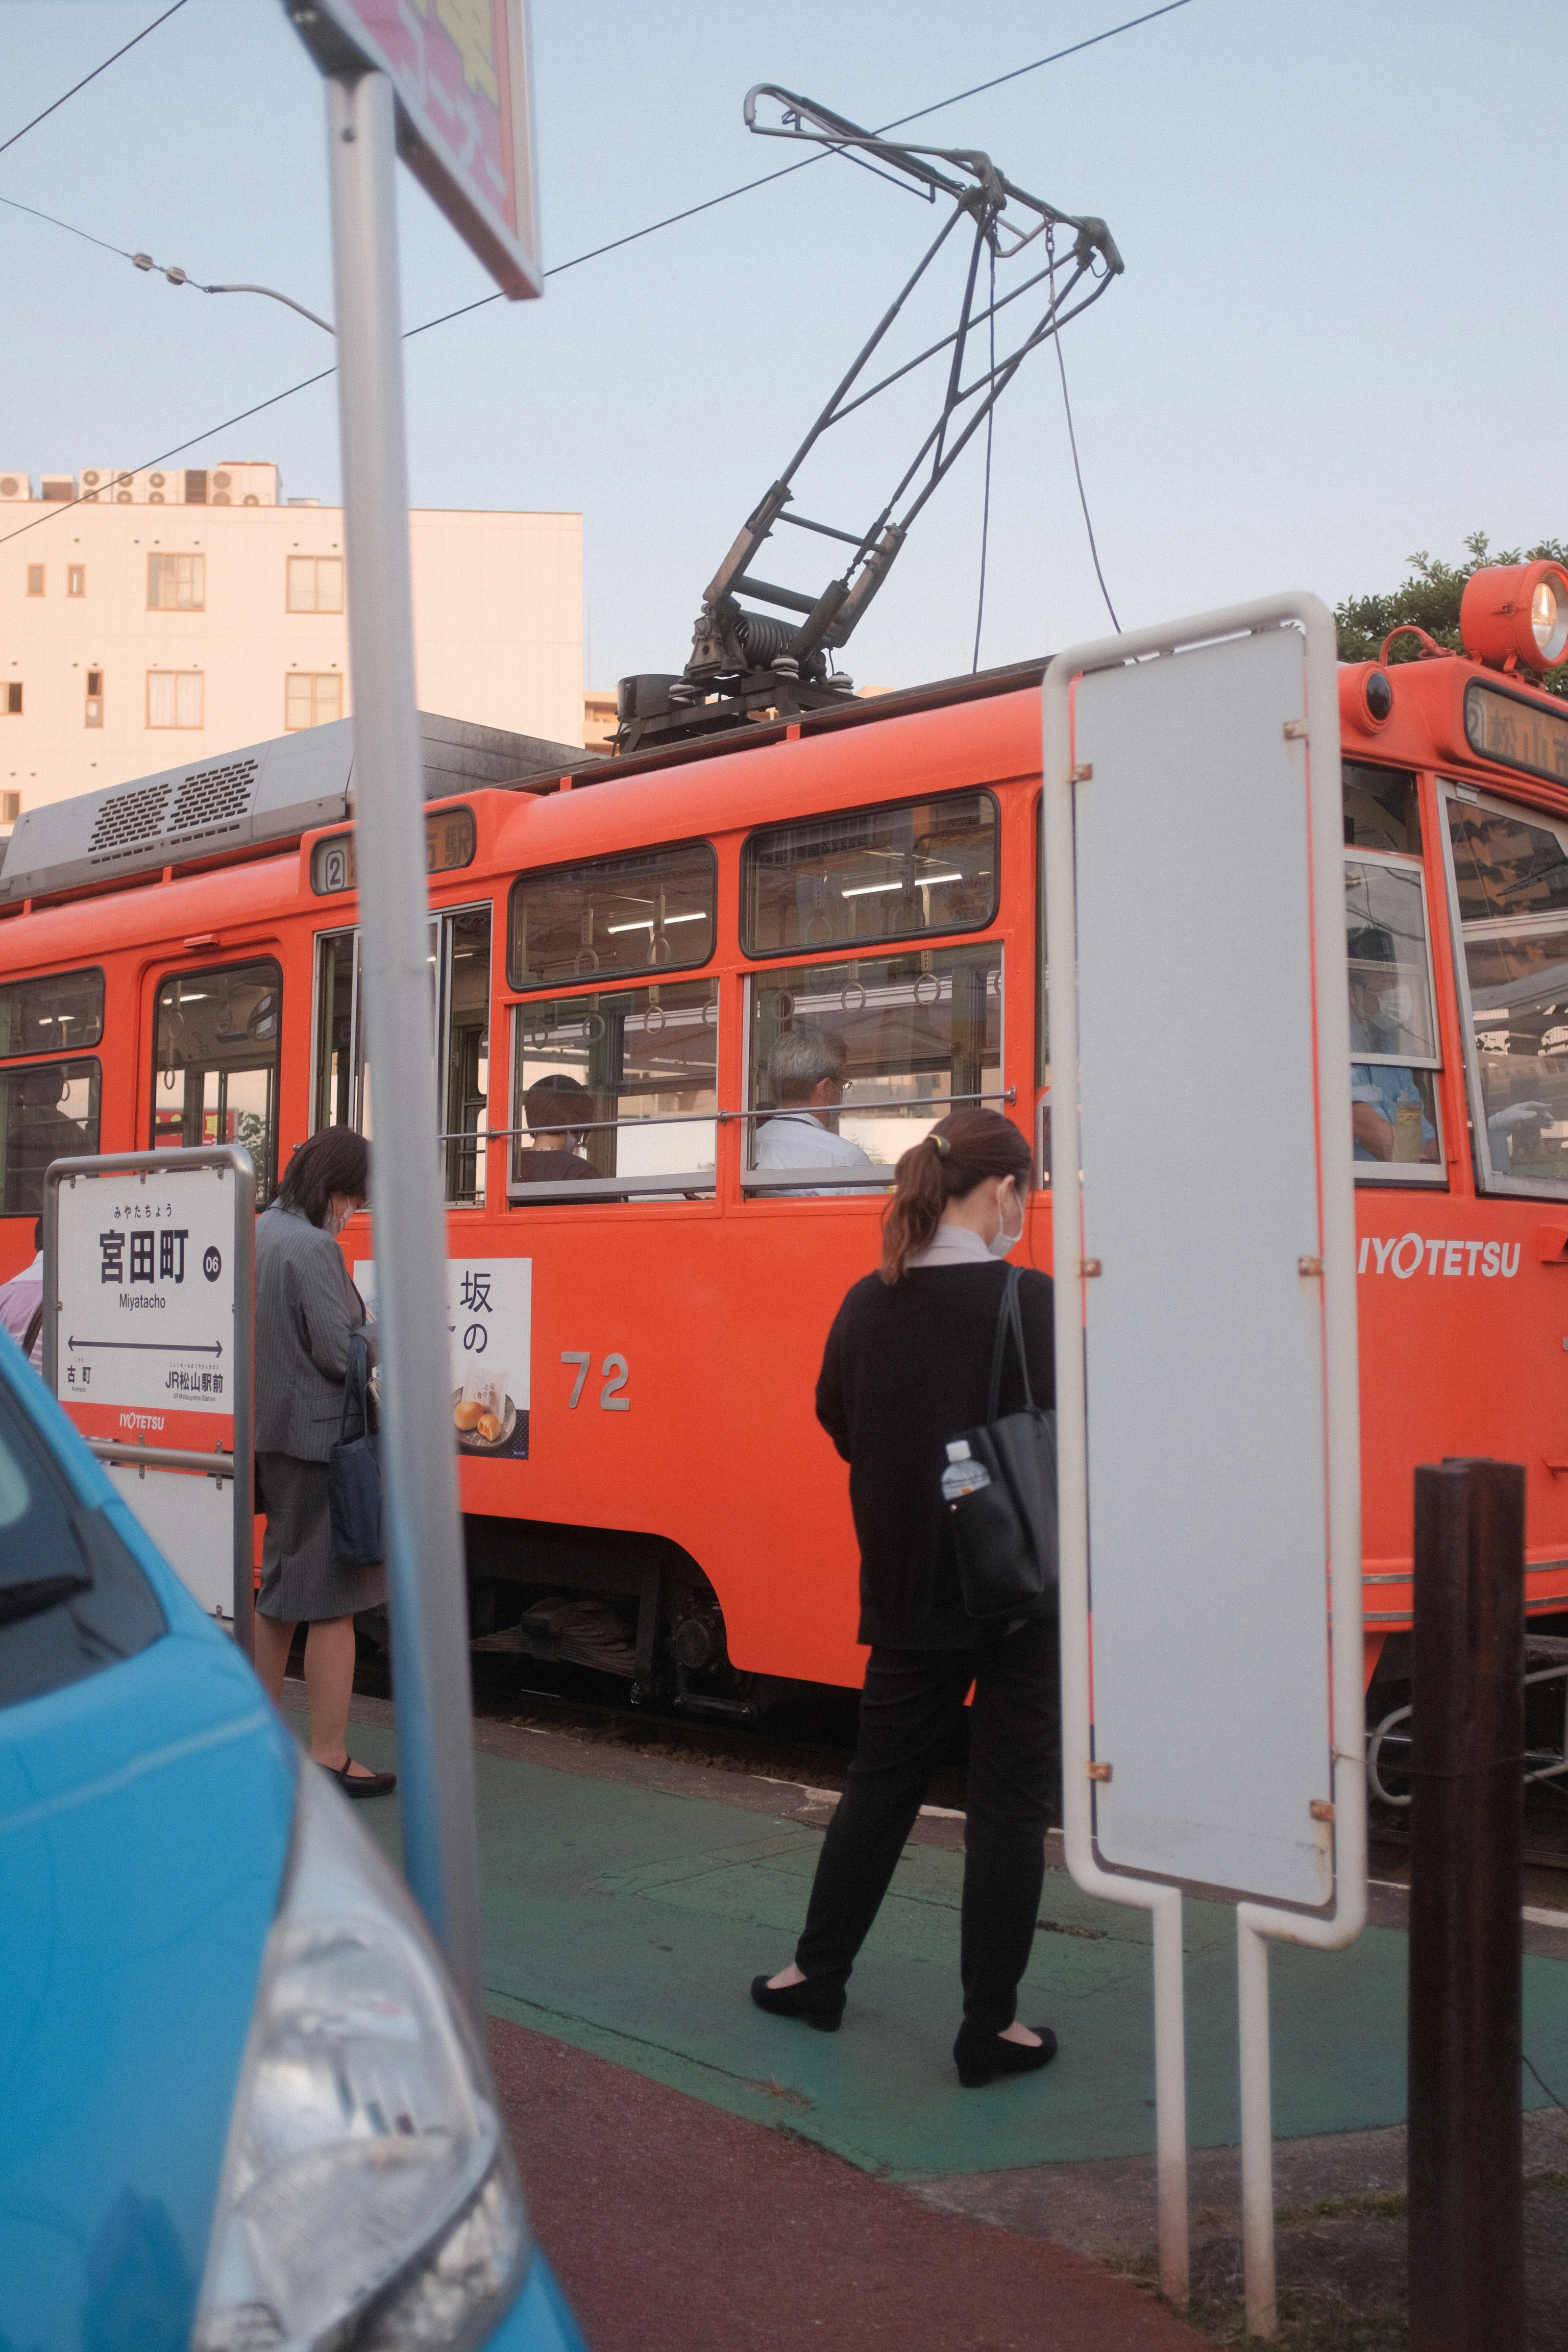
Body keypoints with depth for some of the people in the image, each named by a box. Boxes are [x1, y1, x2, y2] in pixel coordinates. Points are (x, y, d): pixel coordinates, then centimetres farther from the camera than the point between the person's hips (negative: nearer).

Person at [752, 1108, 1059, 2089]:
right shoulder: (1031, 1301, -16)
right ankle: (991, 2027, 14)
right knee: (1010, 1803, 7)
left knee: (881, 1783, 20)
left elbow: (842, 1426, 9)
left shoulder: (867, 1304, -2)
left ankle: (818, 1974, 32)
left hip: (904, 1592, 5)